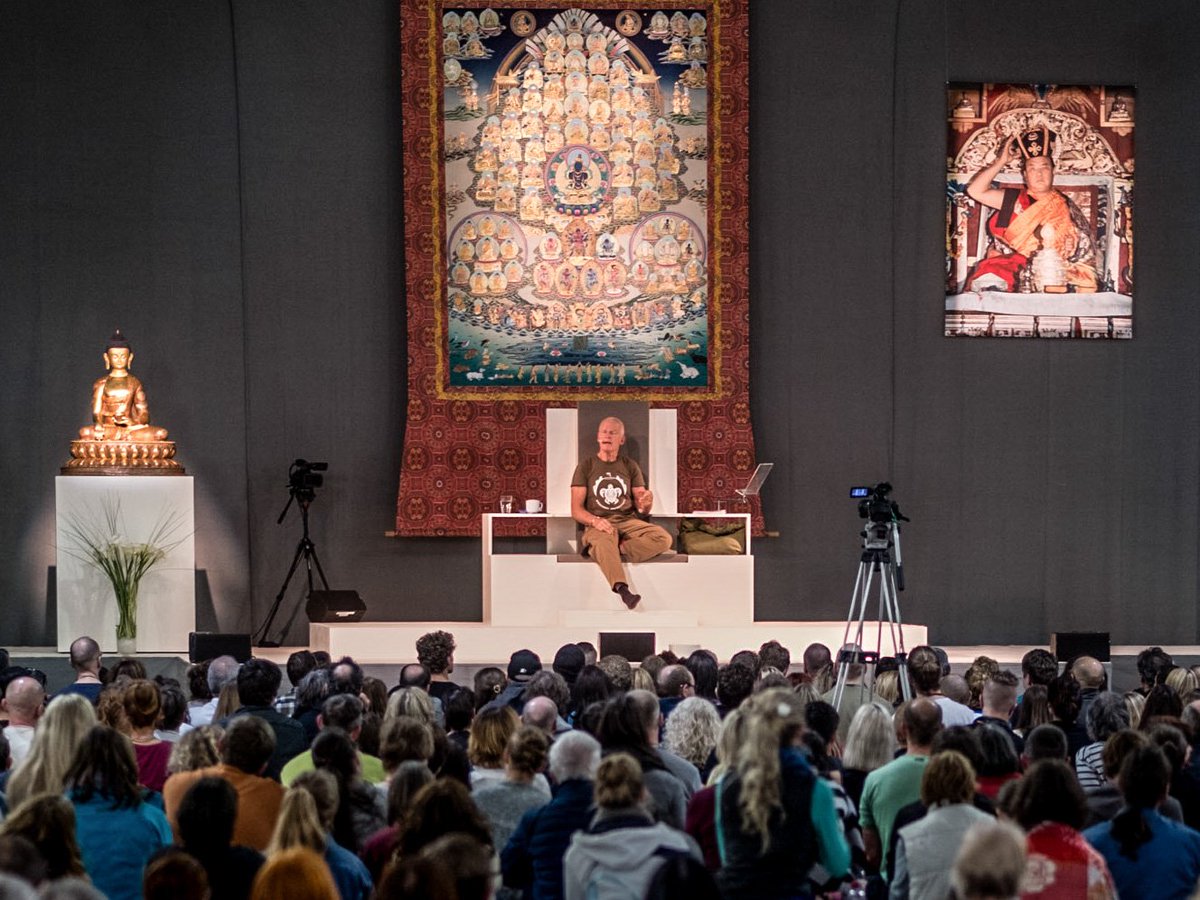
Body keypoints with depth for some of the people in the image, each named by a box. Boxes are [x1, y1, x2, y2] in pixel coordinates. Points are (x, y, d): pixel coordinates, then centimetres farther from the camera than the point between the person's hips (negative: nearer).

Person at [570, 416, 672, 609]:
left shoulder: (630, 467, 16)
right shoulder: (586, 467, 9)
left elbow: (642, 509, 11)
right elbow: (576, 510, 1)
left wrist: (646, 503, -15)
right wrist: (595, 521, -21)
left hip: (628, 521, 3)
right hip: (598, 524, -3)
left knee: (663, 538, -27)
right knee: (603, 541, -41)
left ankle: (596, 550, -29)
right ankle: (623, 590, -60)